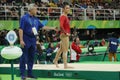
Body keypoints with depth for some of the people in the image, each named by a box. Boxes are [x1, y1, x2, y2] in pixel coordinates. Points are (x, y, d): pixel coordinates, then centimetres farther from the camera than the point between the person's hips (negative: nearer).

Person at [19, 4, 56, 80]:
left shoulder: (36, 19, 14)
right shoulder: (24, 18, -5)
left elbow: (43, 26, 18)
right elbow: (21, 30, -10)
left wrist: (52, 28, 13)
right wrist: (21, 40, -17)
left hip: (33, 40, 6)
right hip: (26, 40, -6)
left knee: (31, 57, 9)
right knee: (24, 58, -4)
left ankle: (30, 73, 17)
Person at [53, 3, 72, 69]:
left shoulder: (65, 16, 14)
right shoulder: (63, 16, -15)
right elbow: (61, 26, -26)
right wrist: (65, 33, -21)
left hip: (66, 35, 10)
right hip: (64, 35, -10)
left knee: (61, 48, 22)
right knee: (65, 50, -7)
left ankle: (55, 60, 36)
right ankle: (65, 65, -5)